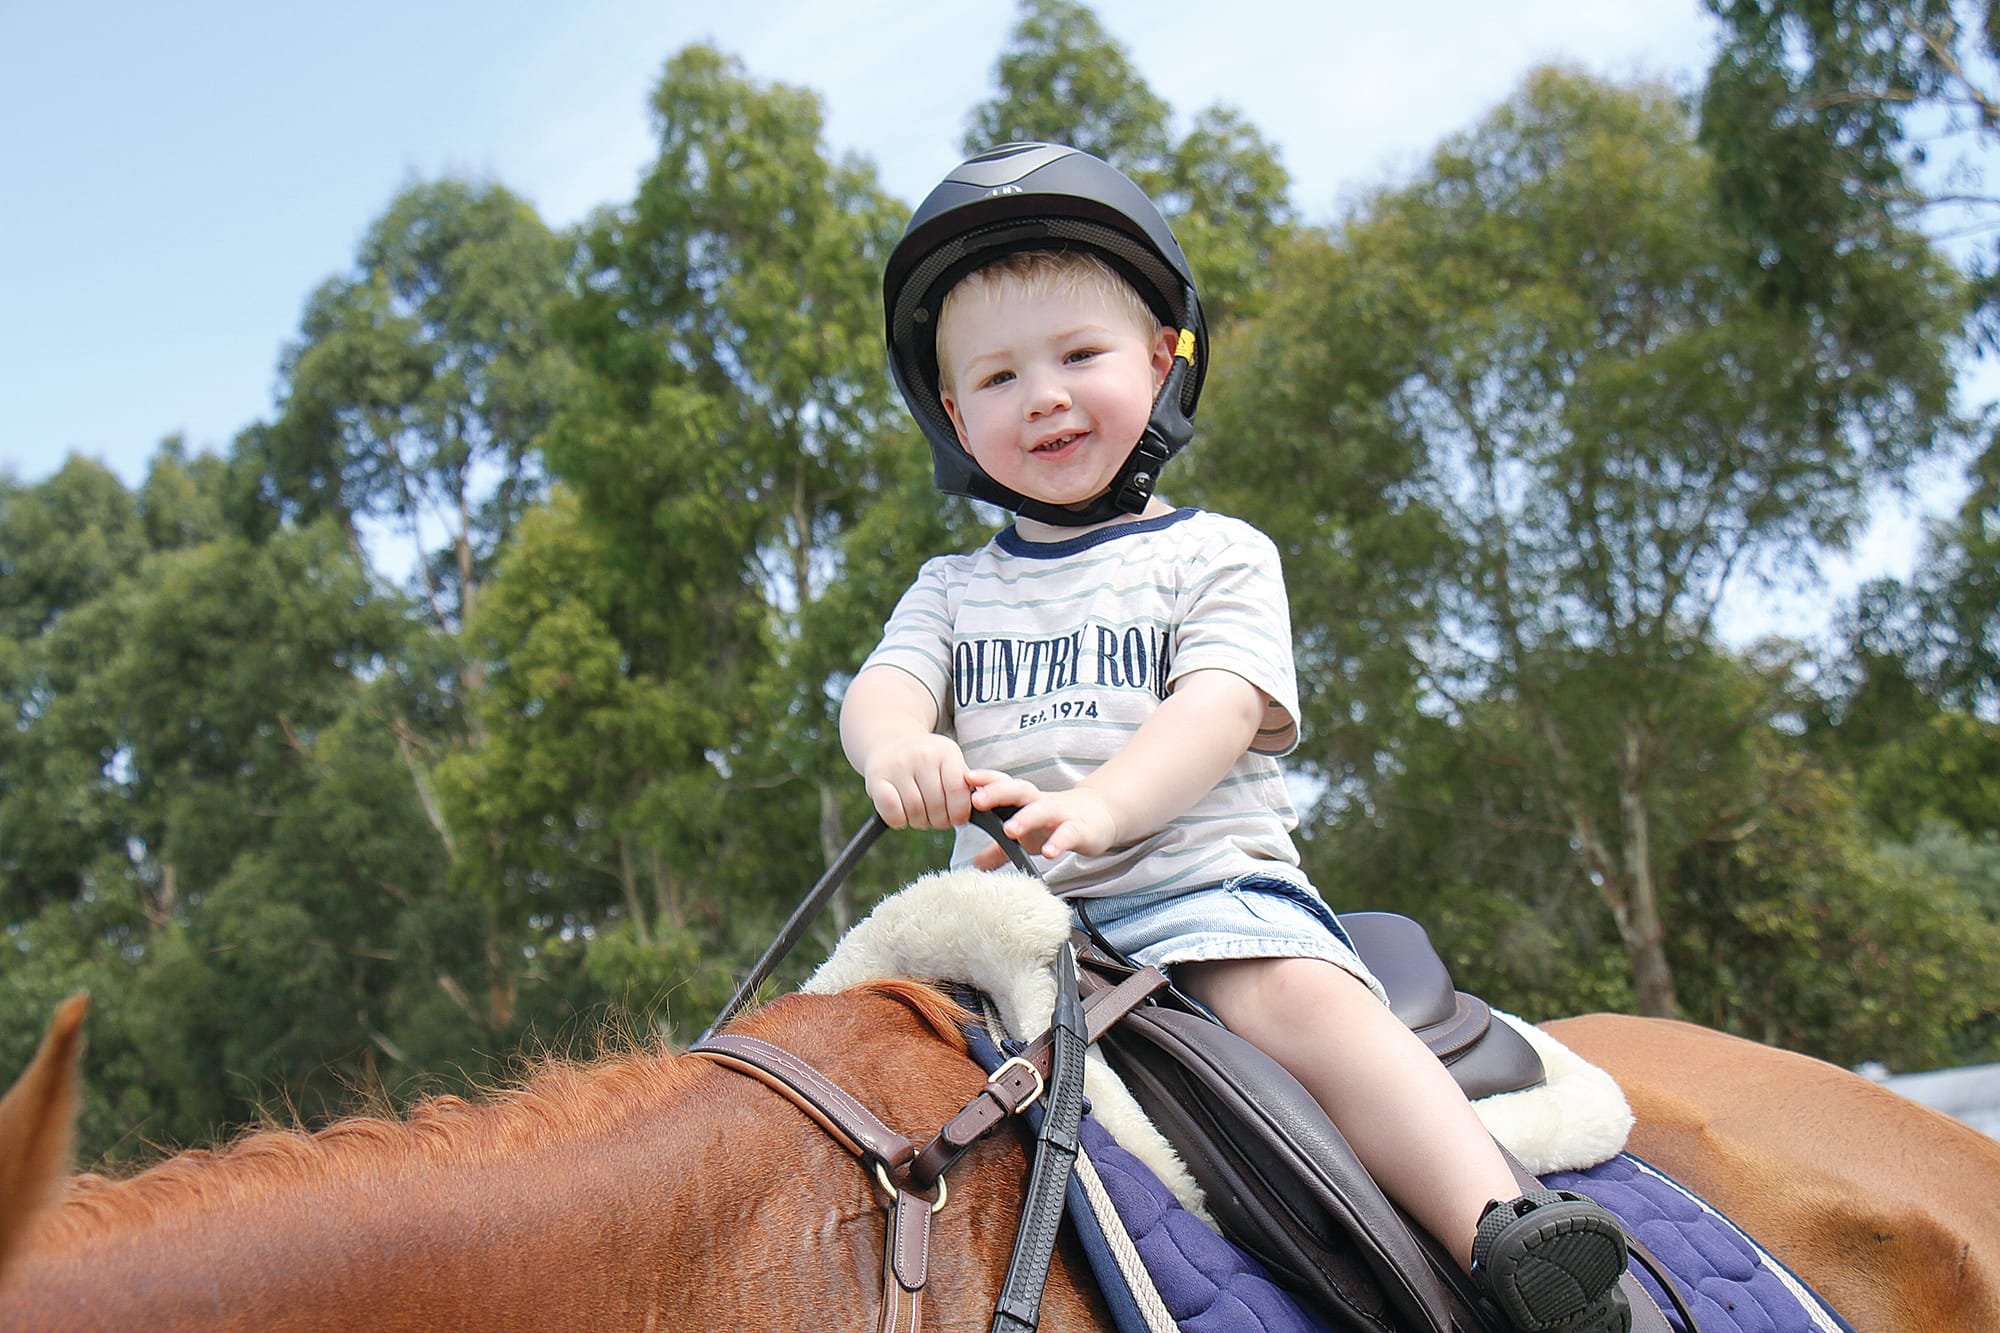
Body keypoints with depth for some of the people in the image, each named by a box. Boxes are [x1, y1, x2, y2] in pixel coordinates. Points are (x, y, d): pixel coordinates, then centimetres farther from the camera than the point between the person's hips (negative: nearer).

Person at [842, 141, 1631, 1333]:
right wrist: (897, 747, -24)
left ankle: (1502, 1232, -42)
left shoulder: (1217, 556, 10)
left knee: (1300, 996, -33)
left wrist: (1098, 805, -29)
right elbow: (882, 685, 4)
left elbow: (1219, 709, -8)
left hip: (1204, 881, -4)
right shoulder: (954, 590, 22)